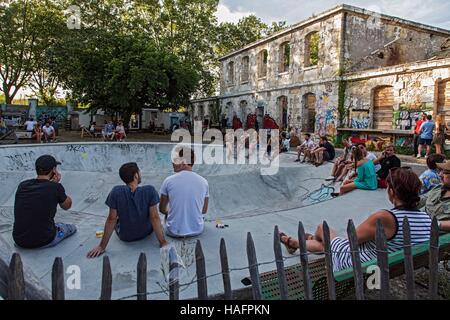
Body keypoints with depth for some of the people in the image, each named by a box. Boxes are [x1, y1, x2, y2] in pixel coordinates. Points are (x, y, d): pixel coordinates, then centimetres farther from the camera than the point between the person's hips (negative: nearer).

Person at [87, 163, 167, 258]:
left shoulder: (116, 192, -23)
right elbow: (155, 218, -22)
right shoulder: (150, 190, -24)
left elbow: (111, 220, -19)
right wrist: (163, 242, -14)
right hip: (146, 233, 0)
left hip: (124, 236, 0)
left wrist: (102, 246, -9)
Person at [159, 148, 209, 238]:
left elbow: (162, 209, 1)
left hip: (174, 232, -1)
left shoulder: (168, 181, -12)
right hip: (197, 231, 1)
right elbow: (204, 210, 5)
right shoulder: (203, 181, -6)